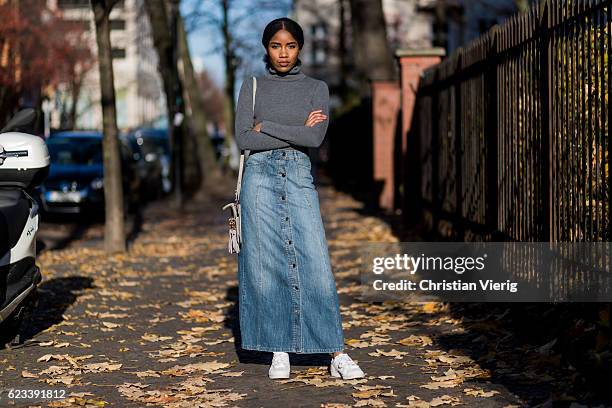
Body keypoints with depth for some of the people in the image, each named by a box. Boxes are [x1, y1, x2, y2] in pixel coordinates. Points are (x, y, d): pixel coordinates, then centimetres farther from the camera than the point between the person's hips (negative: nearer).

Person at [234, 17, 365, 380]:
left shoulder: (316, 88, 10)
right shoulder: (252, 87, 10)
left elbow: (315, 138, -7)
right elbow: (244, 139, -3)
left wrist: (266, 127, -3)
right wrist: (296, 132, -5)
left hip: (299, 177, 0)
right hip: (260, 176, 0)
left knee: (315, 263, -8)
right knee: (266, 265, -2)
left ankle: (337, 354, -6)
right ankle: (279, 351, 6)